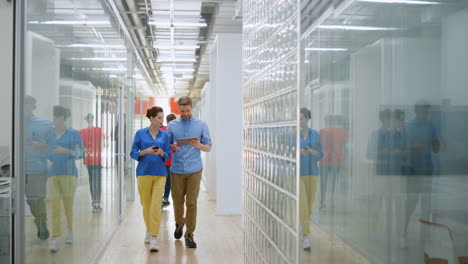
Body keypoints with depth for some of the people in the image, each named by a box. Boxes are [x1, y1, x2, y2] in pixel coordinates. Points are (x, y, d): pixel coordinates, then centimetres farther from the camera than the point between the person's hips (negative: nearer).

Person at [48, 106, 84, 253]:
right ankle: (55, 240, -10)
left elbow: (80, 153, -6)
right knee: (55, 206, -7)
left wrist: (65, 150, -20)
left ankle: (70, 231, 30)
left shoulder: (74, 134, 0)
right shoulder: (51, 136, 11)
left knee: (68, 205, 6)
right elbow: (49, 155, 20)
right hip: (54, 174, 3)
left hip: (69, 173, -2)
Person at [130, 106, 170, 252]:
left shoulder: (165, 135, 6)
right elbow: (133, 153, 1)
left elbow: (167, 156, 7)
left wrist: (161, 152, -14)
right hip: (144, 172, 0)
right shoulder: (140, 133, 2)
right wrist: (146, 151, -15)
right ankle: (149, 230, 34)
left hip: (159, 174, 0)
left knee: (156, 204, -11)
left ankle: (154, 238, -10)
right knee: (146, 204, 10)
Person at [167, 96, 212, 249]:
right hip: (177, 169, 1)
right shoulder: (172, 125, 7)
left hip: (194, 170, -1)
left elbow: (208, 148, 5)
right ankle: (179, 223, 37)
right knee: (177, 201, 9)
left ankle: (189, 235, 5)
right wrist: (172, 147, -13)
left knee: (191, 203, -4)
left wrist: (199, 145, -17)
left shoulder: (201, 125, 4)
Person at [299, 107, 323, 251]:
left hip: (312, 172, 3)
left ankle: (303, 228, 32)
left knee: (309, 204, 11)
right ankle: (306, 237, -9)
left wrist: (311, 151, -16)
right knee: (302, 205, -11)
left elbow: (319, 155, 4)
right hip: (298, 173, -3)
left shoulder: (315, 134, 4)